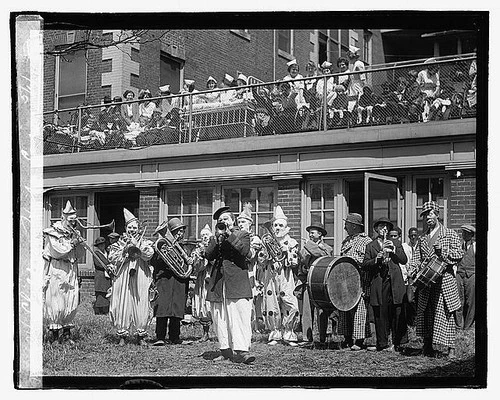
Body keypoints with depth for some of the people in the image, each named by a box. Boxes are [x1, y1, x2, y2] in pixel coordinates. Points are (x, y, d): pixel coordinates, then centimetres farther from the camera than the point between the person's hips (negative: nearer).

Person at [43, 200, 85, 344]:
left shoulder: (74, 233, 13)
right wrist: (71, 244, -12)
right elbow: (57, 251, -16)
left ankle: (66, 332, 15)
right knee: (55, 303, -4)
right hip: (56, 272, -6)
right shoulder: (53, 233, -6)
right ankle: (53, 333, 5)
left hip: (71, 272, 6)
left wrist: (78, 243, -6)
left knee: (71, 303, 5)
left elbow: (80, 254, 10)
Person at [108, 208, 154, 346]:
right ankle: (122, 336, 7)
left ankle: (141, 336, 8)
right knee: (122, 306, -2)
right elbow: (112, 258, -1)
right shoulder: (120, 242, 10)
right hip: (123, 278, 0)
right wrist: (125, 248, -9)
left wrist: (137, 245, -12)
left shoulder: (144, 242, 10)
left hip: (140, 279, 0)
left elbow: (149, 255, -8)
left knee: (141, 307, -3)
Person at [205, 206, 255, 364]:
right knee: (220, 319, 4)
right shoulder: (214, 238, 20)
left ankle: (241, 351, -16)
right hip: (217, 284, 4)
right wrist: (218, 237, -6)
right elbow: (208, 255, 2)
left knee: (240, 317, -12)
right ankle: (226, 351, 12)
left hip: (237, 283, -4)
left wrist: (230, 234, -8)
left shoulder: (242, 235, 10)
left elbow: (244, 251, -10)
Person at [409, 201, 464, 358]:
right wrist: (414, 270, -6)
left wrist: (443, 251, -16)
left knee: (446, 314, -5)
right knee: (424, 314, 5)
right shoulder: (422, 238, 17)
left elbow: (459, 254, -4)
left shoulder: (450, 234, 4)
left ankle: (451, 348, 0)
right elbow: (416, 258, 13)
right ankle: (427, 346, 15)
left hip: (445, 280, -4)